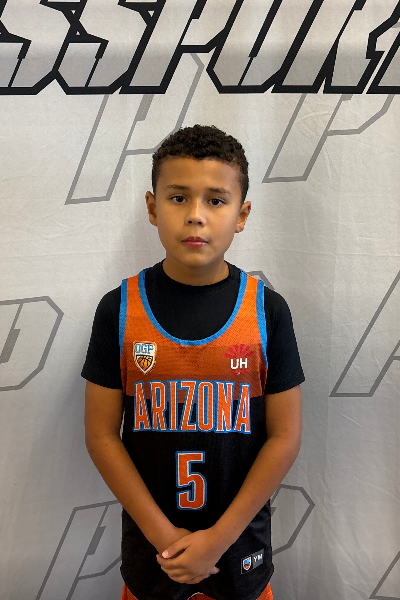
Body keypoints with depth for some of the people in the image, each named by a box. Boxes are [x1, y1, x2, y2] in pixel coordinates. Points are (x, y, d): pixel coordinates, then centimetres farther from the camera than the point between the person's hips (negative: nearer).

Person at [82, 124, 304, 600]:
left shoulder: (267, 310, -12)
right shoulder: (120, 309, -11)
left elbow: (284, 437, -9)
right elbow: (101, 434, -8)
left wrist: (221, 537, -11)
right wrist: (161, 532, -11)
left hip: (240, 538, 0)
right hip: (148, 538, 1)